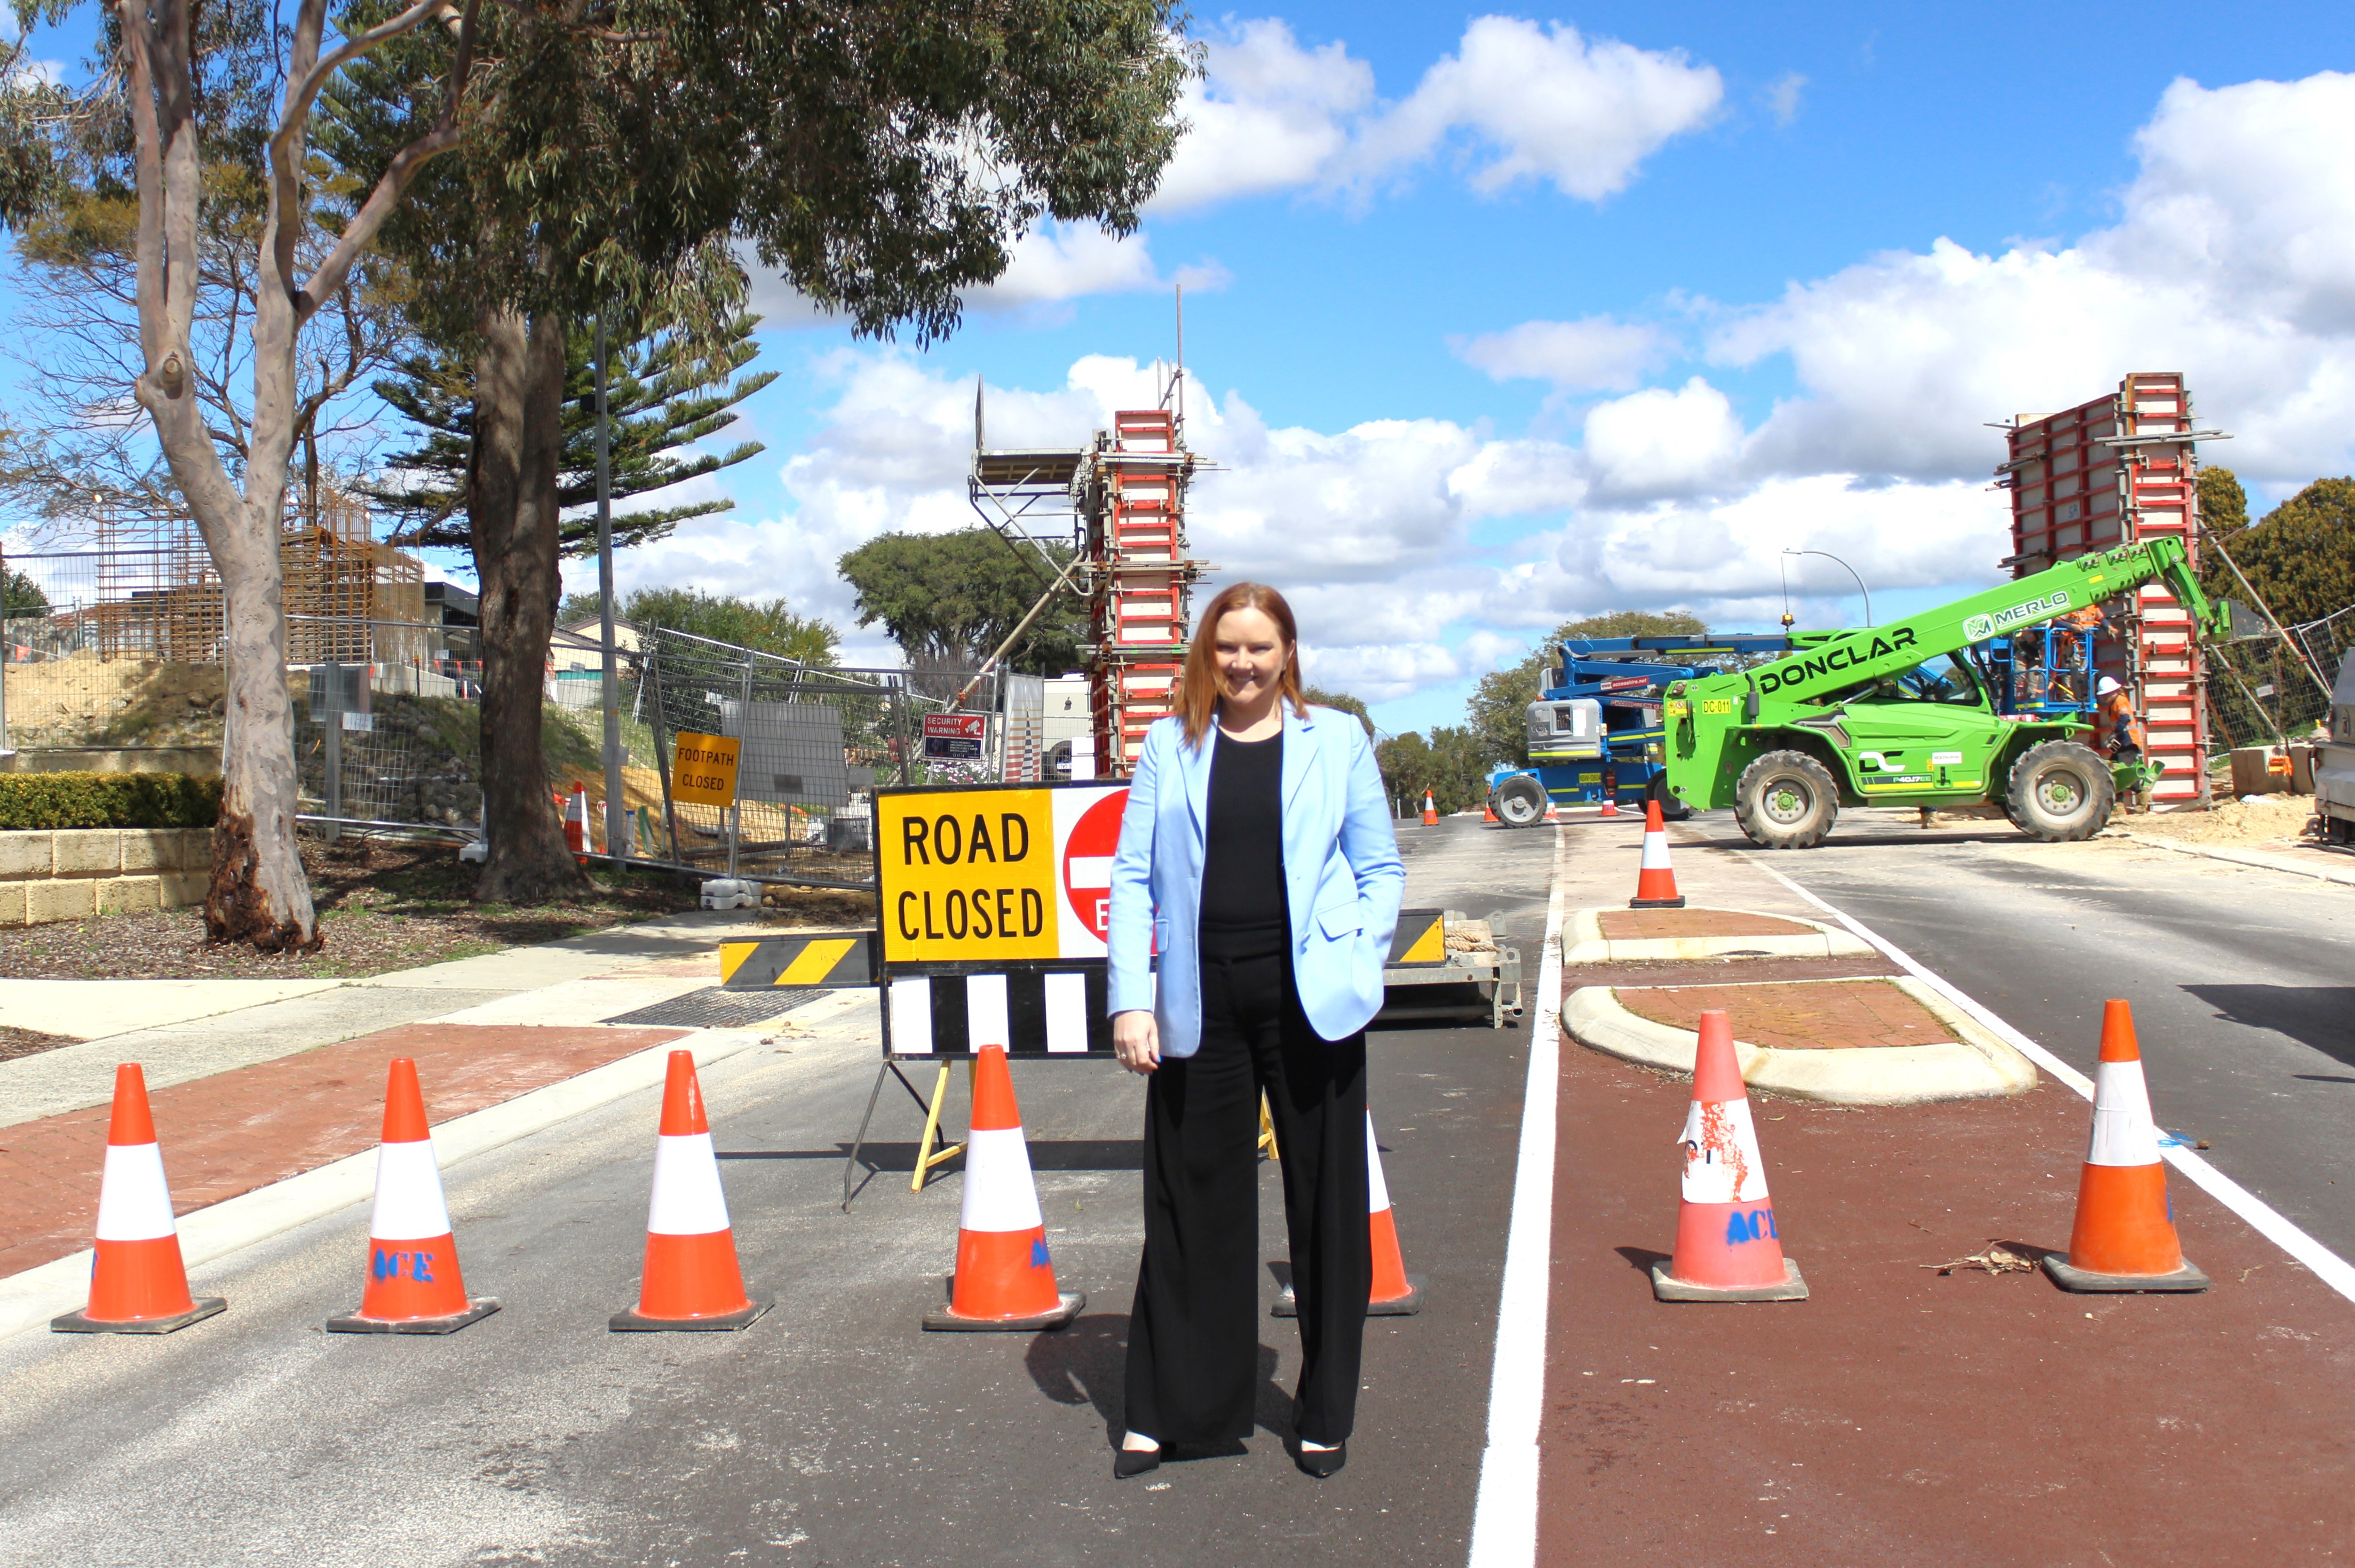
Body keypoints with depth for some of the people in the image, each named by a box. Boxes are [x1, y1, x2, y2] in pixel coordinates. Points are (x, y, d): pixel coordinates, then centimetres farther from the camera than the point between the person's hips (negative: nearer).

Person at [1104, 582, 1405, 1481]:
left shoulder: (1336, 741, 6)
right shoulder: (1171, 746, 7)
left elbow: (1381, 868, 8)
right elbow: (1133, 877, 5)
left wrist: (1360, 961, -7)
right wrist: (1130, 1000, -4)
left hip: (1307, 997, 0)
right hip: (1201, 1001, 1)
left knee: (1326, 1205, 8)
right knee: (1190, 1204, 7)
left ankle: (1325, 1415, 23)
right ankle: (1167, 1413, 21)